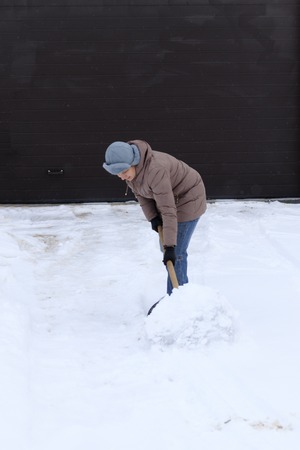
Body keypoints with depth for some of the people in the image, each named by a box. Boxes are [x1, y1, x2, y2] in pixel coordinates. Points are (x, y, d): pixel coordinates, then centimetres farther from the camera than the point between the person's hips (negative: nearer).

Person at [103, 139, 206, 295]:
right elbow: (140, 192, 4)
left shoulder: (155, 171, -38)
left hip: (188, 199, -9)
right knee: (165, 247, 15)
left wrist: (169, 246, -38)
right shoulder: (128, 166, -13)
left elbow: (169, 211, -38)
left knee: (176, 253, -8)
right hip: (169, 198, 9)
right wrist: (152, 218, -7)